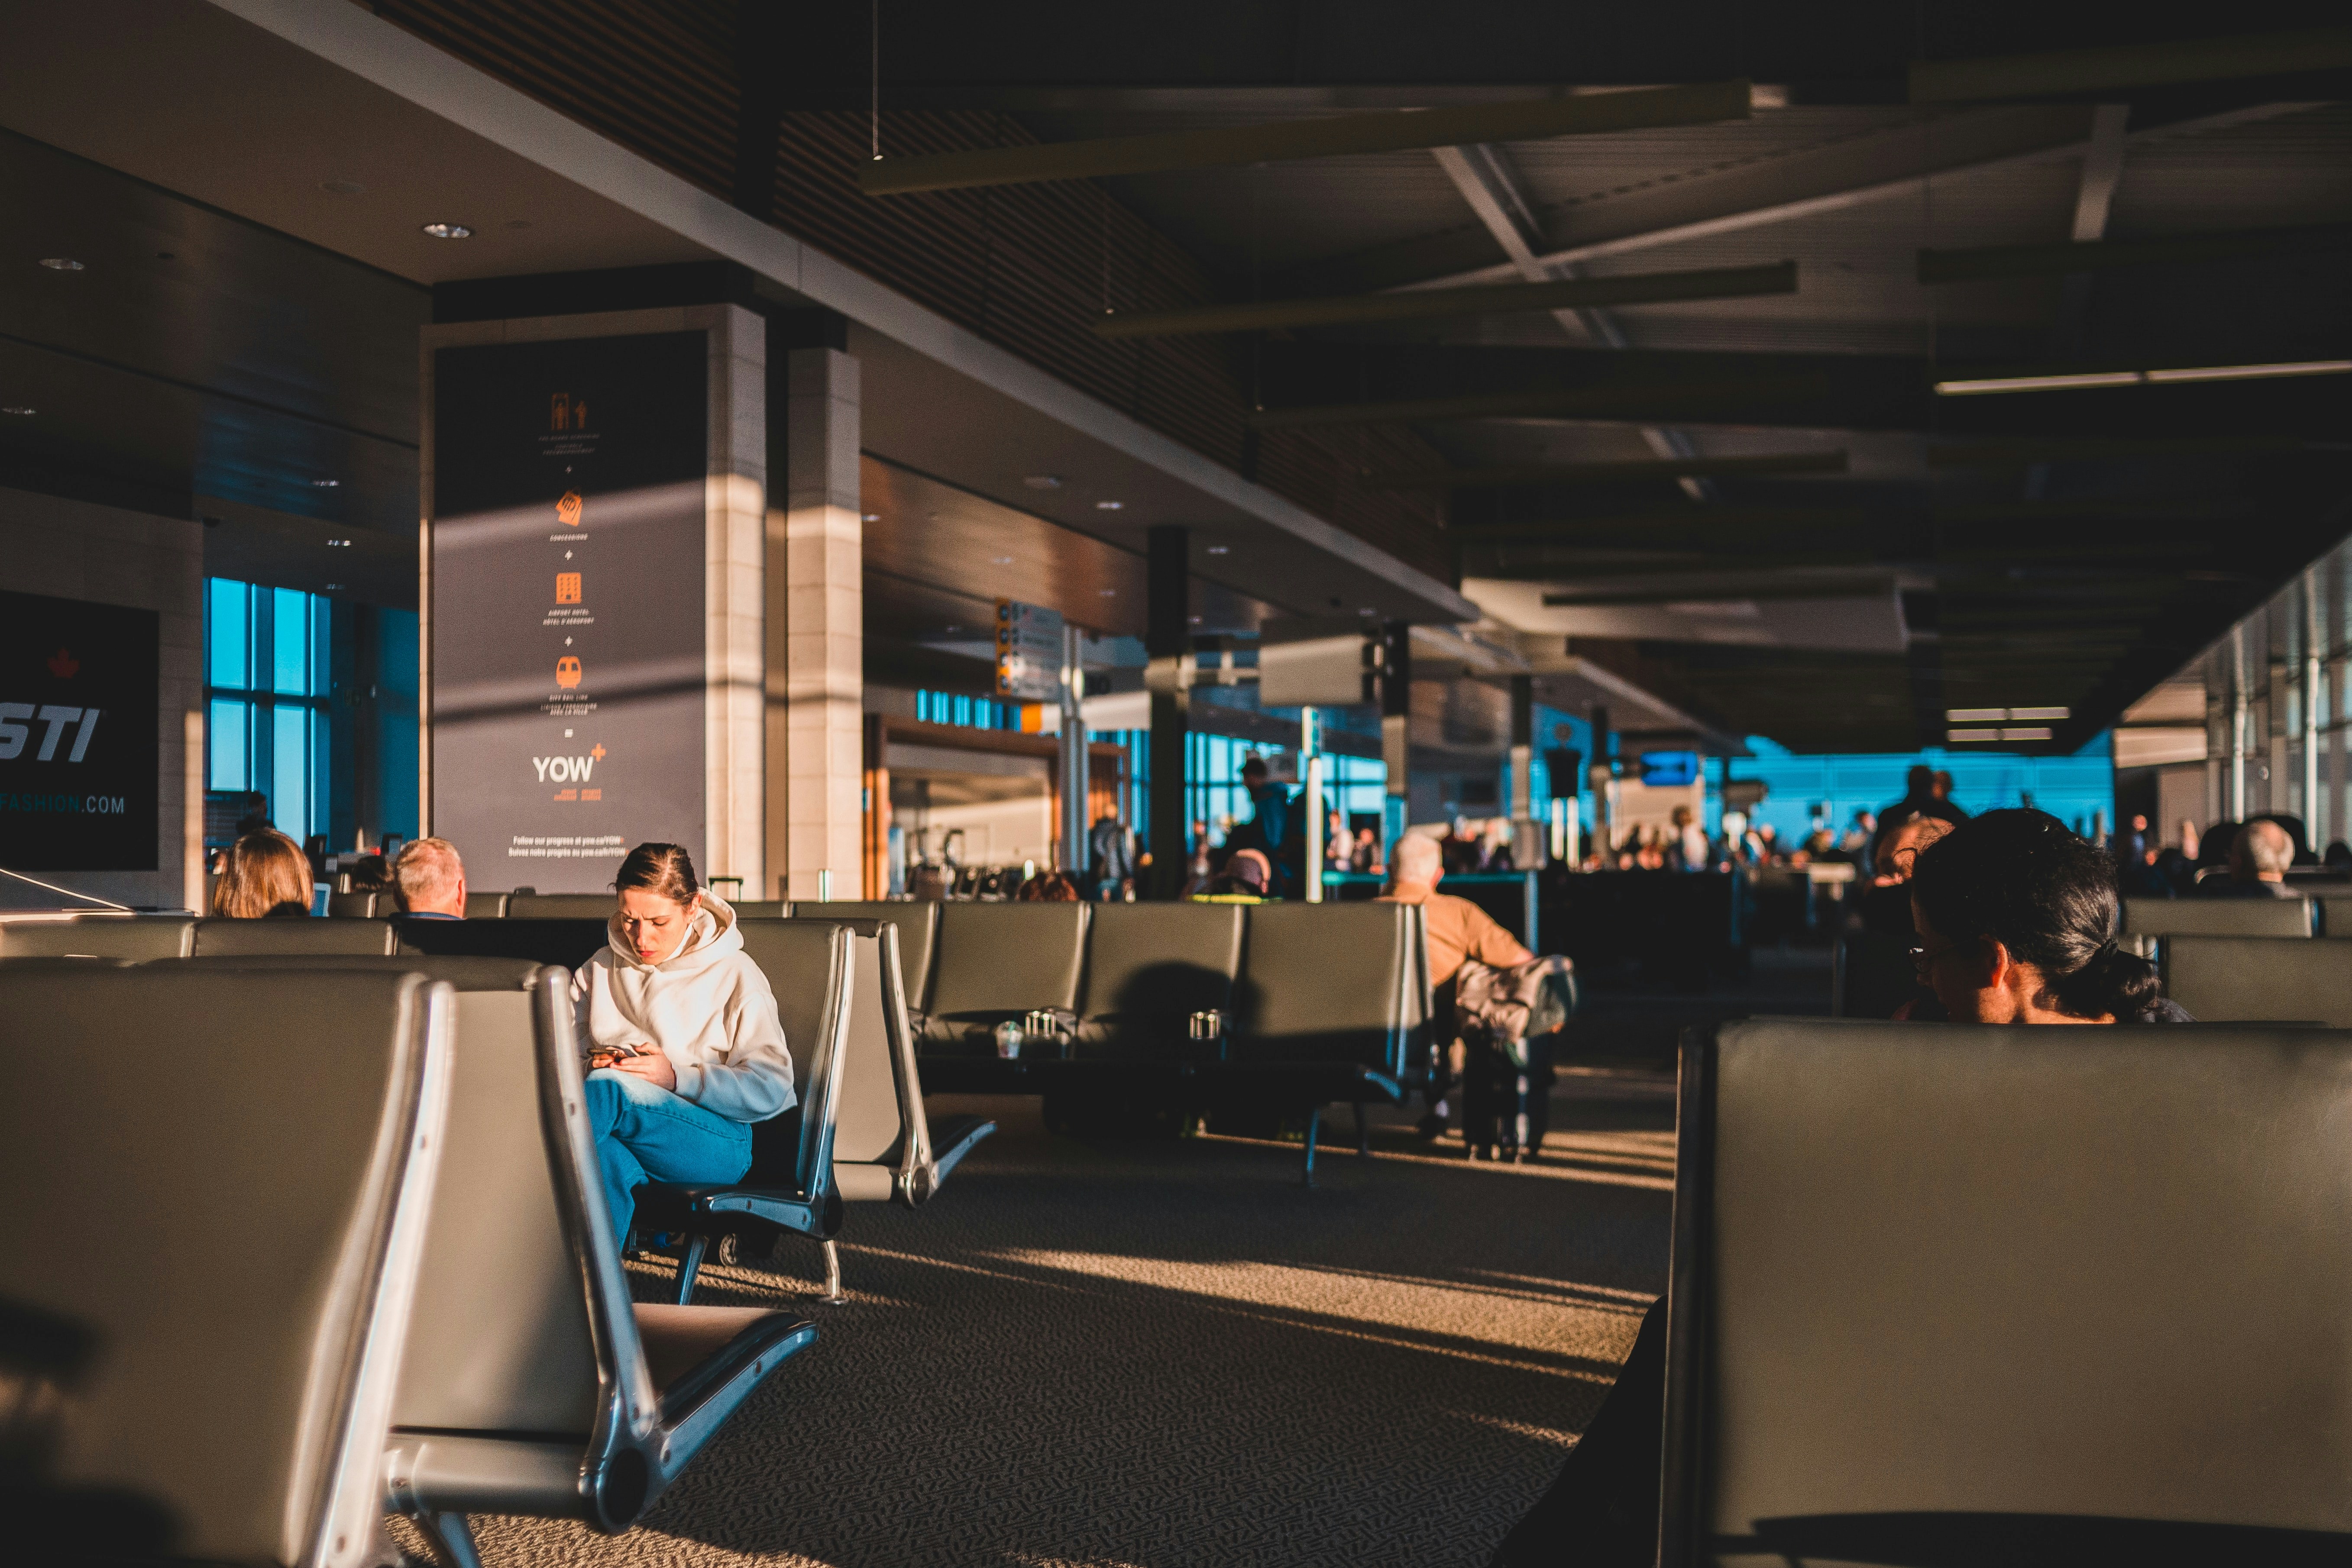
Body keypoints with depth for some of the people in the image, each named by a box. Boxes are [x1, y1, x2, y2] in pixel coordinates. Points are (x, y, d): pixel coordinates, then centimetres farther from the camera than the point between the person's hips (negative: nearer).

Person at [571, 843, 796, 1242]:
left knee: (608, 1087, -35)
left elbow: (771, 1089, -2)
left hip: (716, 1141, -3)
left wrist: (677, 1077, -14)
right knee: (606, 1162, -40)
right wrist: (590, 1064, -7)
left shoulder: (734, 974, 9)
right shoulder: (599, 969, 23)